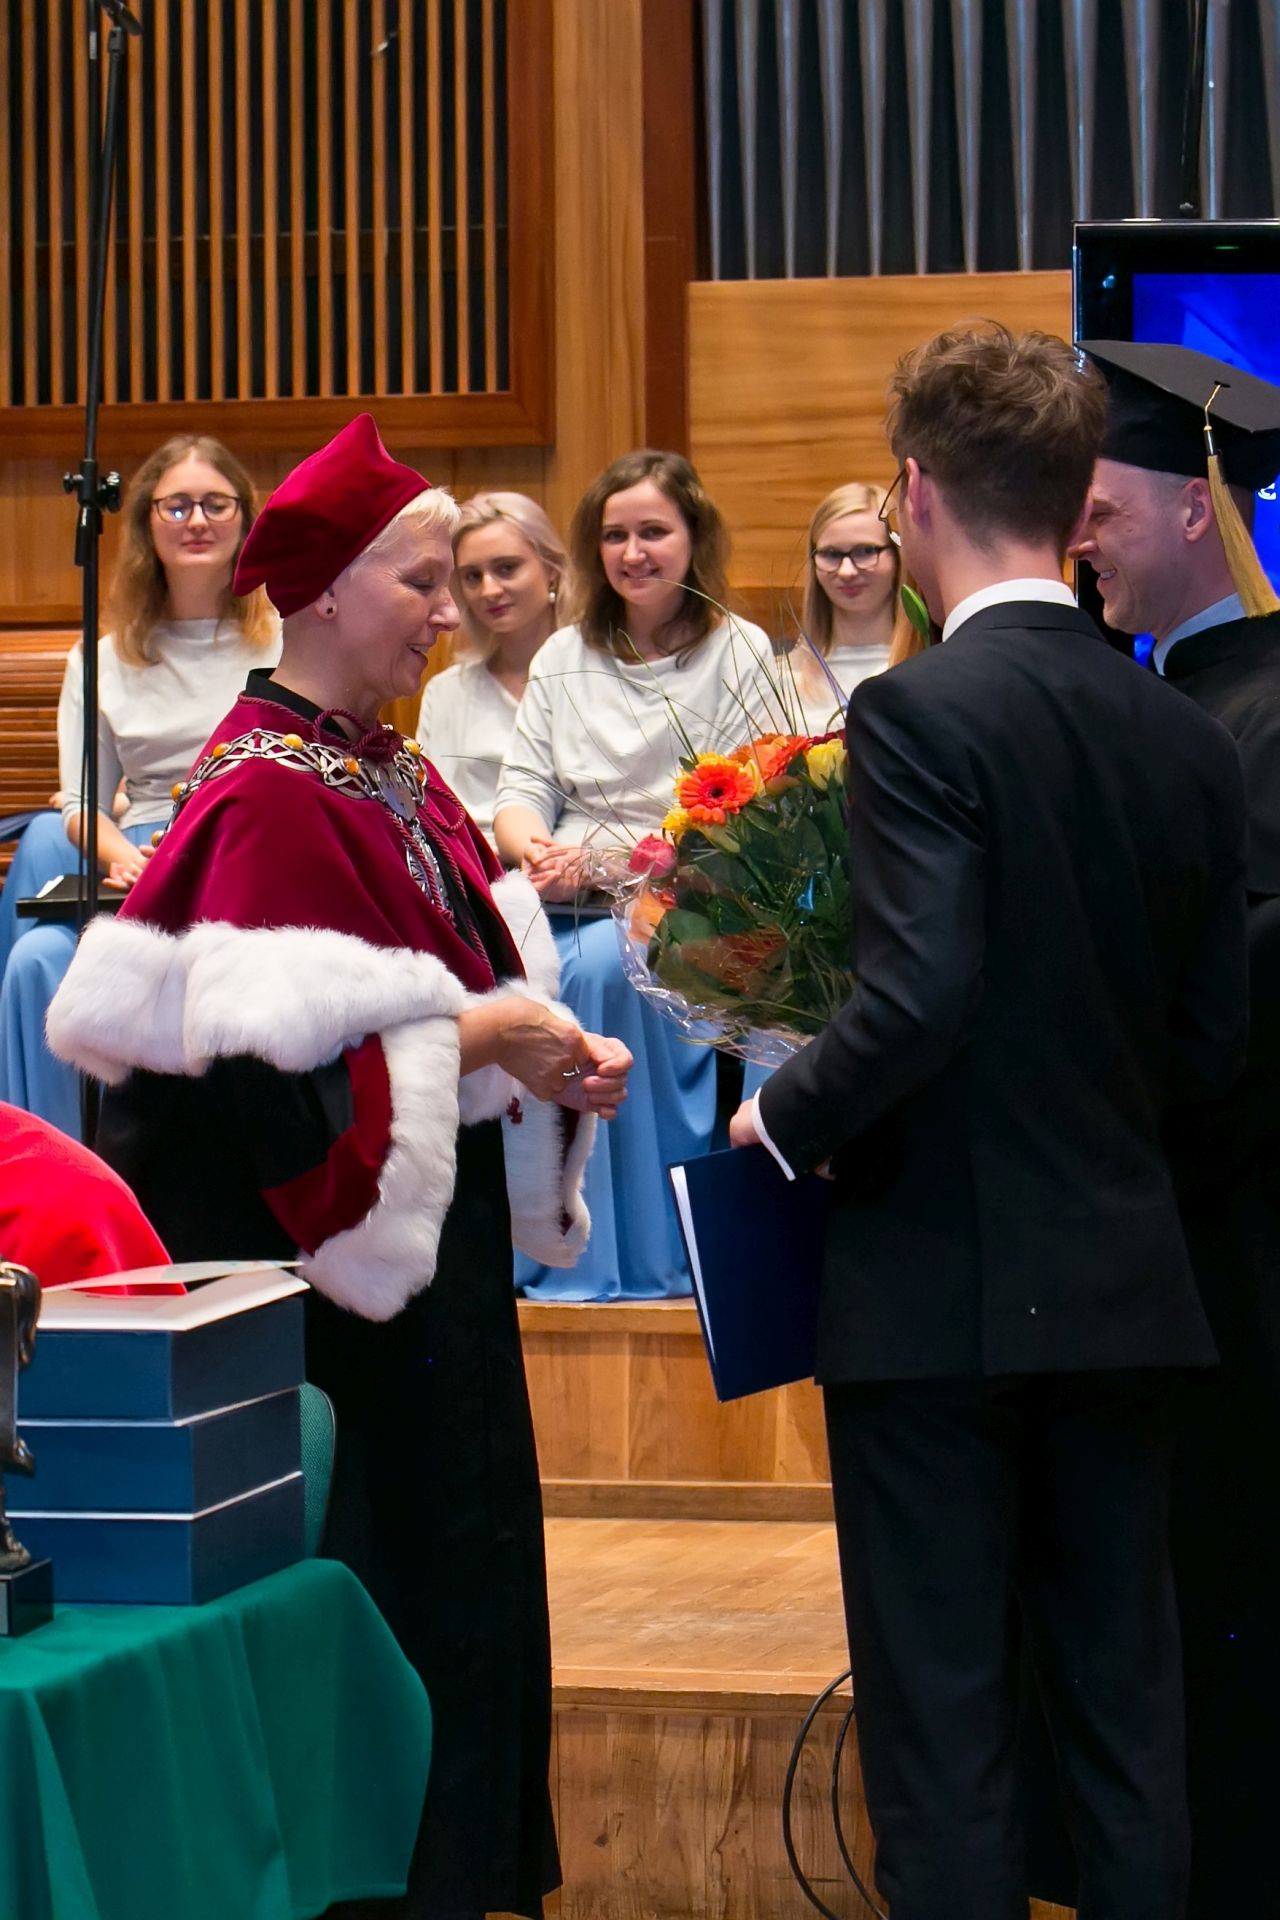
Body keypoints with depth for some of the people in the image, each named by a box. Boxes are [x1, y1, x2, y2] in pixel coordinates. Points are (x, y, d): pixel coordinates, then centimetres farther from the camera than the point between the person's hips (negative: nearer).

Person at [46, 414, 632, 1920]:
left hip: (429, 1253, 9)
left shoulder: (390, 771, 11)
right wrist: (478, 1034, -19)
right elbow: (273, 1057, -24)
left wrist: (548, 1055, 0)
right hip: (329, 1268, -9)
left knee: (456, 1578, 14)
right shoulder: (270, 794, -17)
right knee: (368, 1607, -2)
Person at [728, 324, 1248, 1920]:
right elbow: (1212, 1044, 8)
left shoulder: (922, 713, -14)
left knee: (944, 1729, 1)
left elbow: (917, 998, -23)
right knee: (1126, 1708, 11)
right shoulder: (1185, 737, 5)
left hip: (943, 1290, -6)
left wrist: (783, 1118, -6)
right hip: (1127, 1291, 6)